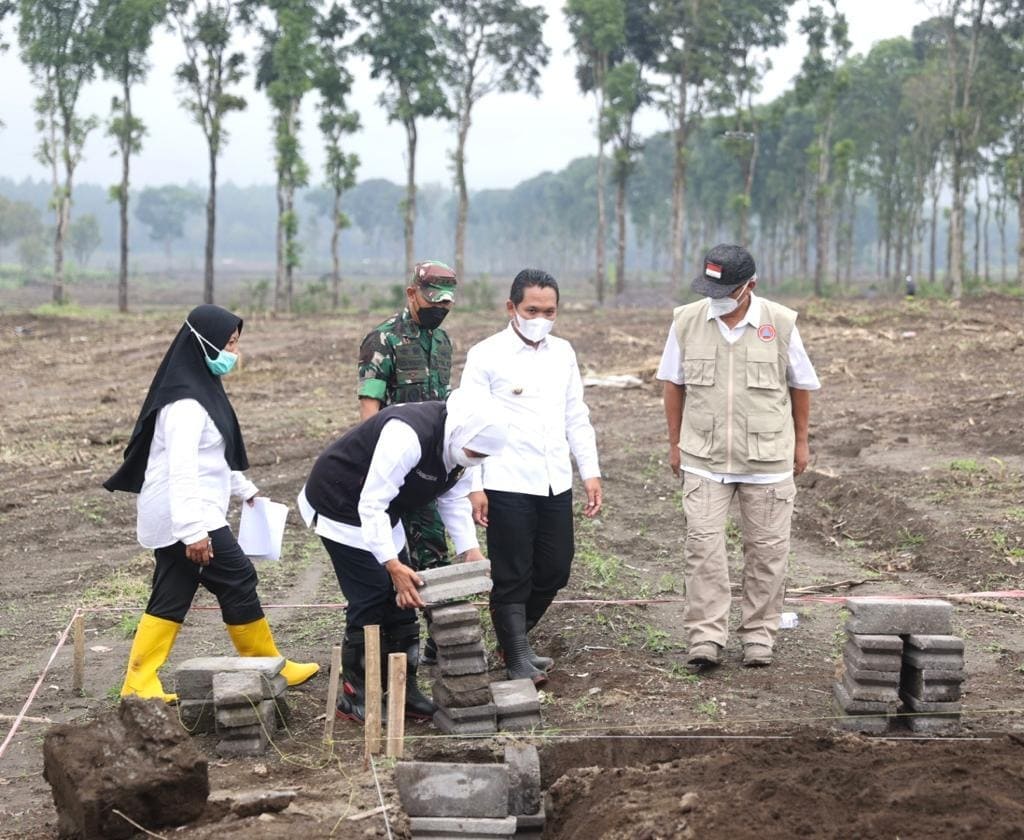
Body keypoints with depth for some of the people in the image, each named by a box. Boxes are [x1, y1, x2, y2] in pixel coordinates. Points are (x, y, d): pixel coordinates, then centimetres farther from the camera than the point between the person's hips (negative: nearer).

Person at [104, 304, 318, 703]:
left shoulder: (202, 387, 13)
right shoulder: (187, 402, -20)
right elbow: (181, 469, -27)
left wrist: (244, 489, 32)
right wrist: (193, 530, -32)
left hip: (171, 519, 10)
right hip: (186, 517, -10)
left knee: (171, 596, 9)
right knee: (238, 580, 0)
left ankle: (140, 683, 9)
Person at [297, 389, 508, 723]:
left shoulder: (459, 443, -8)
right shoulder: (407, 436, -37)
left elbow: (454, 500, 5)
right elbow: (371, 505, -35)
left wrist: (470, 550, -8)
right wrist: (393, 565, -38)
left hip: (380, 514, 9)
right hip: (340, 506, -9)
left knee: (401, 598, 7)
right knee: (370, 600, -11)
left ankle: (404, 690, 17)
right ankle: (355, 698, 0)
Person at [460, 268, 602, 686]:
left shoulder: (563, 353, 11)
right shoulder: (486, 355, -6)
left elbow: (576, 417, 17)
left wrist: (591, 472, 10)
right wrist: (473, 487, -12)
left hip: (555, 483, 6)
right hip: (507, 486, -6)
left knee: (555, 571, 10)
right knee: (512, 577, 0)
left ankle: (514, 639, 30)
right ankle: (518, 660, 10)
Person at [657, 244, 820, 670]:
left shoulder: (780, 323, -7)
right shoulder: (686, 320, -3)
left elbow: (801, 384, 7)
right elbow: (674, 383, 9)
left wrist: (801, 442, 12)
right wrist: (675, 442, 11)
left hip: (768, 458, 0)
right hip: (704, 457, 0)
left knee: (766, 548, 6)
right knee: (703, 543, -7)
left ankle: (758, 634, 18)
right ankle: (706, 637, -4)